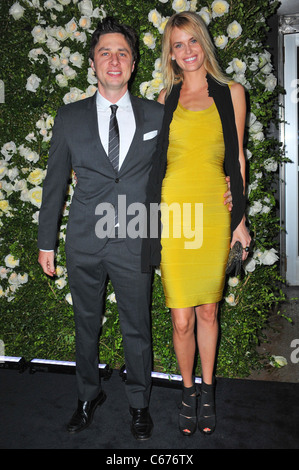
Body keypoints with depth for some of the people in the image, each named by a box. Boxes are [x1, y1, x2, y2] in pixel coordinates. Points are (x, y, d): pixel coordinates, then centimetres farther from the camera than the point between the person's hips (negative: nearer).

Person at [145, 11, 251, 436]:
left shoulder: (231, 93, 9)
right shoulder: (166, 100, 11)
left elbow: (236, 159, 8)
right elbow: (157, 159, 12)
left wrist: (240, 219, 4)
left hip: (213, 211, 0)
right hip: (173, 212, 0)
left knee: (208, 311, 9)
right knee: (181, 318, 3)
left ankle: (208, 391, 30)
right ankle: (188, 392, 26)